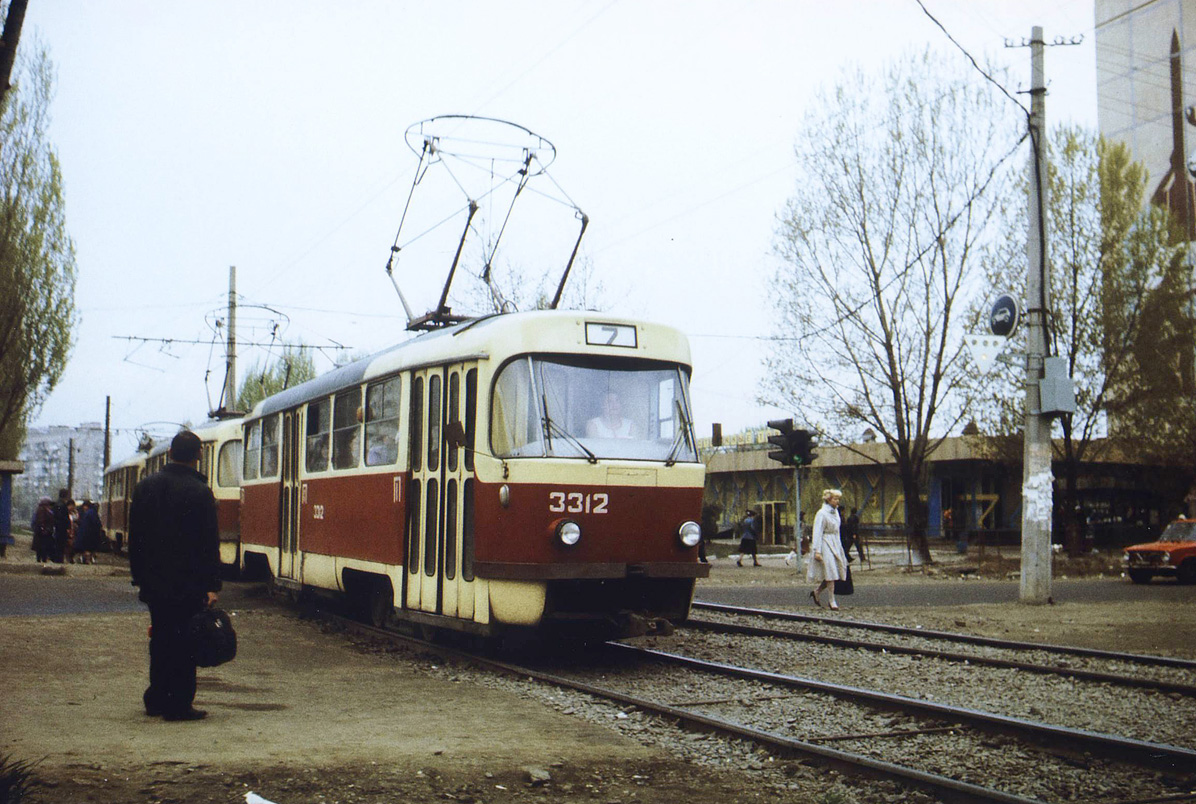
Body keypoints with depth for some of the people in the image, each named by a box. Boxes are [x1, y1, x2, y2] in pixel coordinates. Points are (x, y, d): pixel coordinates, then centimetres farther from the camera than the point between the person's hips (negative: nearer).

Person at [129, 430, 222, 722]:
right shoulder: (200, 492, -12)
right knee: (185, 640, 0)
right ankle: (179, 704, 1)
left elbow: (135, 536, 10)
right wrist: (212, 585, -9)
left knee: (160, 638, 16)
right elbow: (210, 543, -12)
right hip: (188, 583, -5)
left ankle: (157, 700, 22)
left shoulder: (145, 487, 6)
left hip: (154, 582, 5)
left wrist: (139, 575, 17)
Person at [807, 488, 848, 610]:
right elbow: (817, 533, -15)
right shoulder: (822, 513, -13)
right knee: (830, 572, -10)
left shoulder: (835, 512, 13)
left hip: (835, 545, 8)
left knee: (837, 571, 5)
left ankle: (816, 592, 20)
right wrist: (817, 551, -20)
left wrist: (839, 548, 19)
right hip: (825, 544, -8)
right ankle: (832, 600, -3)